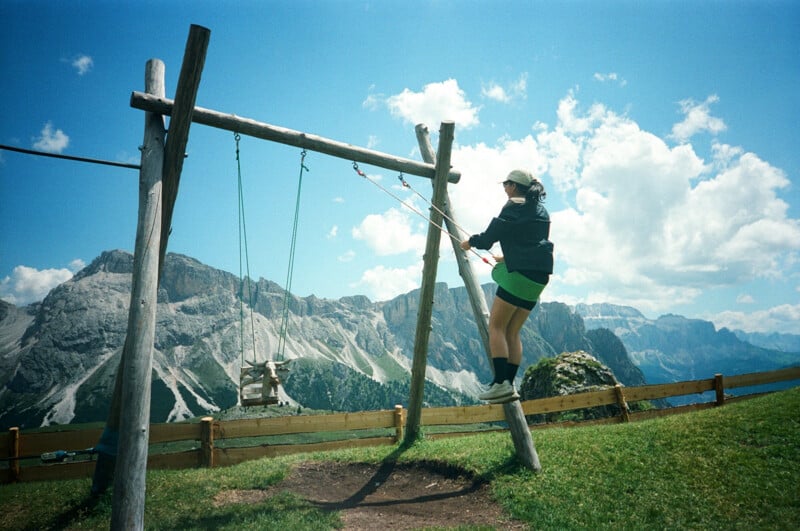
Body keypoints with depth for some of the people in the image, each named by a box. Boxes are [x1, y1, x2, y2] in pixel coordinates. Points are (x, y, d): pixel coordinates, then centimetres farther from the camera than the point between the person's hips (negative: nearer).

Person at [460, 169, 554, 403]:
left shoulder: (515, 206, -5)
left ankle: (501, 383, -12)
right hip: (538, 276, 9)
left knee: (496, 326, -5)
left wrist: (471, 242, 12)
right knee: (512, 332, 10)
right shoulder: (541, 211, 21)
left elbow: (492, 234, -6)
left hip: (520, 273, -9)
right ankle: (509, 384, 7)